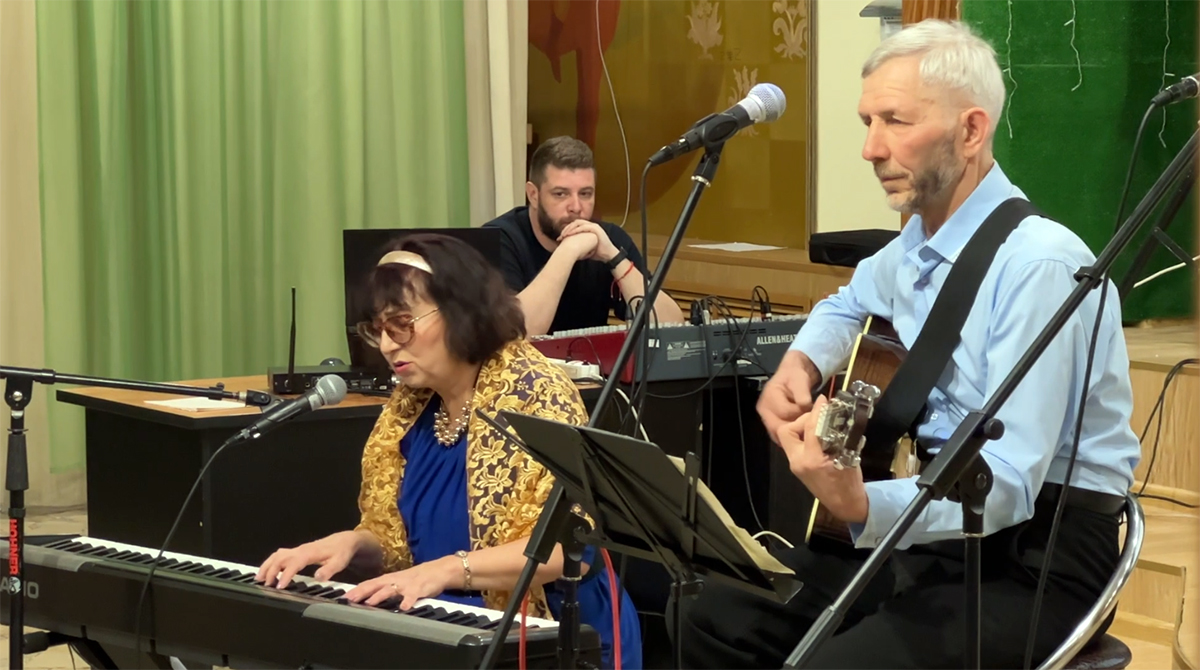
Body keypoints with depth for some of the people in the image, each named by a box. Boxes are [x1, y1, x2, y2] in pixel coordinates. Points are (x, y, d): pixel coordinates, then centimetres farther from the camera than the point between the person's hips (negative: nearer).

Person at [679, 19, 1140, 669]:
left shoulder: (1039, 265, -21)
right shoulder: (916, 244, 7)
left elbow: (1006, 486, -27)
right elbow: (848, 305, 32)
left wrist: (860, 505, -43)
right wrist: (798, 365, 9)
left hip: (1033, 558, -8)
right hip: (930, 520, 8)